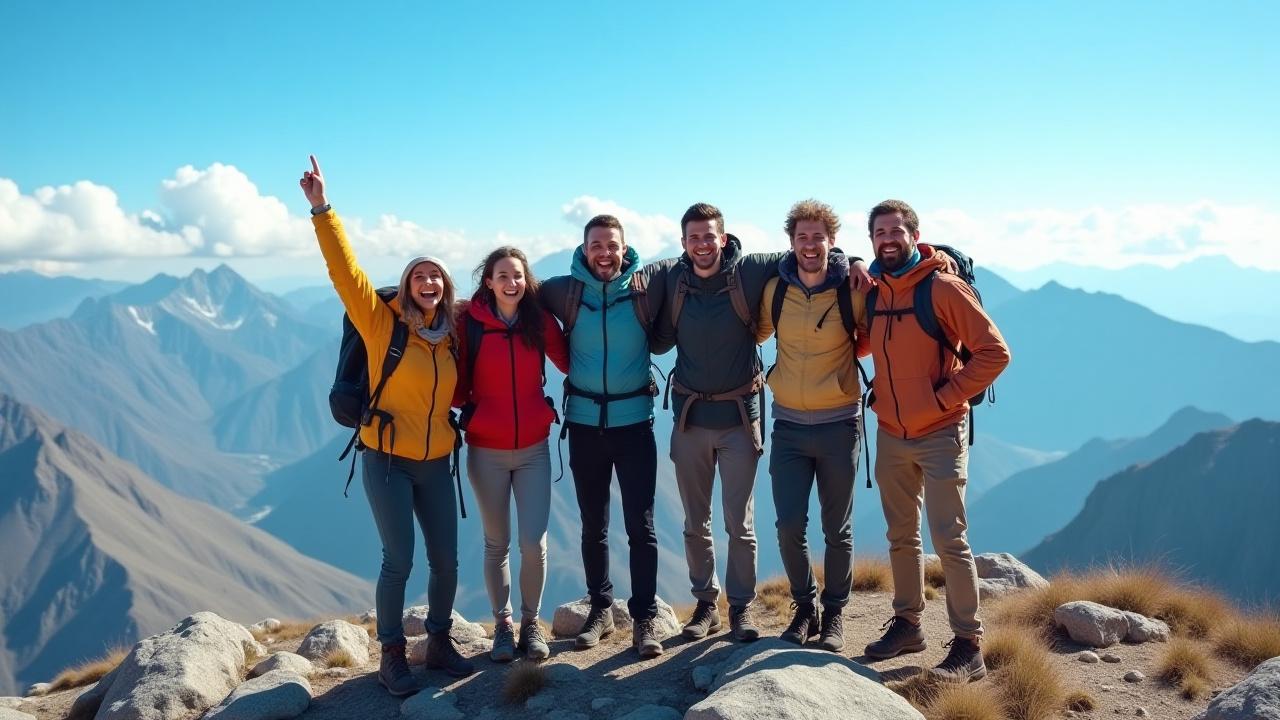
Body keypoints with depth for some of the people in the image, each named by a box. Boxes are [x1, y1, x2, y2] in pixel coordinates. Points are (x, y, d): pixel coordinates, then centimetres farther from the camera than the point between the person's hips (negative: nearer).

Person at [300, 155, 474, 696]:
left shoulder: (451, 339, 6)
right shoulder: (381, 323, -6)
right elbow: (345, 270, -16)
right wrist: (322, 209, -21)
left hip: (436, 463, 4)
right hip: (388, 460, -4)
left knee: (446, 560, 7)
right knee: (398, 562, -2)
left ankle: (439, 643, 27)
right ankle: (392, 655, 16)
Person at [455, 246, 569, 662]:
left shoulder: (540, 321, -2)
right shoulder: (469, 322, -7)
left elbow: (571, 364, 5)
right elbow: (457, 386, -4)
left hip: (533, 449, 1)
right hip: (486, 451, -1)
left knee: (534, 543, -2)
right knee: (497, 544, 10)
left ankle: (531, 622, 21)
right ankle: (502, 624, 29)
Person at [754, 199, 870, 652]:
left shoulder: (852, 291, -8)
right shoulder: (775, 289, -1)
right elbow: (757, 333, 16)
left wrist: (846, 353, -8)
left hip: (838, 425, -2)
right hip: (788, 425, 2)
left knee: (837, 530, 8)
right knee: (789, 527, 0)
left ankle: (834, 614, 25)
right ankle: (804, 608, 22)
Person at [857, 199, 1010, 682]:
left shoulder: (943, 287, -13)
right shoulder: (873, 291, 5)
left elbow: (994, 352, -14)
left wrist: (946, 396, -16)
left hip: (939, 435, -6)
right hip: (890, 435, 6)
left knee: (949, 540, -4)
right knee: (901, 537, 15)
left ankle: (969, 646, 6)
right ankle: (907, 624, 28)